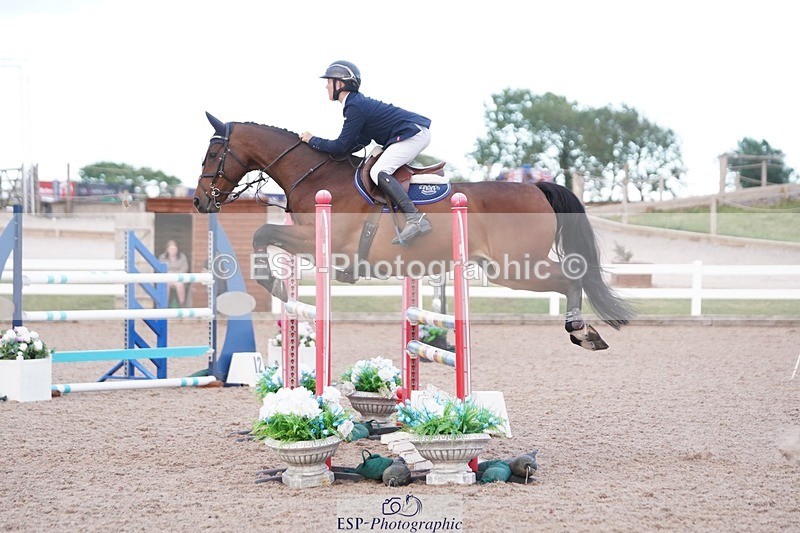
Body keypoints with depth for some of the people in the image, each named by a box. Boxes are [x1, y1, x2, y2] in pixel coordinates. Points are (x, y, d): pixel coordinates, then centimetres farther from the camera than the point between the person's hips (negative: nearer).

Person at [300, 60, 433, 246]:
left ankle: (416, 218, -35)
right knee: (380, 170, 23)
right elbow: (361, 141, 21)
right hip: (416, 132, 11)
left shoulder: (355, 107, -16)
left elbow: (341, 146, -14)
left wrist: (312, 140, -2)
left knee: (379, 172, -23)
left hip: (414, 133, -11)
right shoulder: (359, 102, 15)